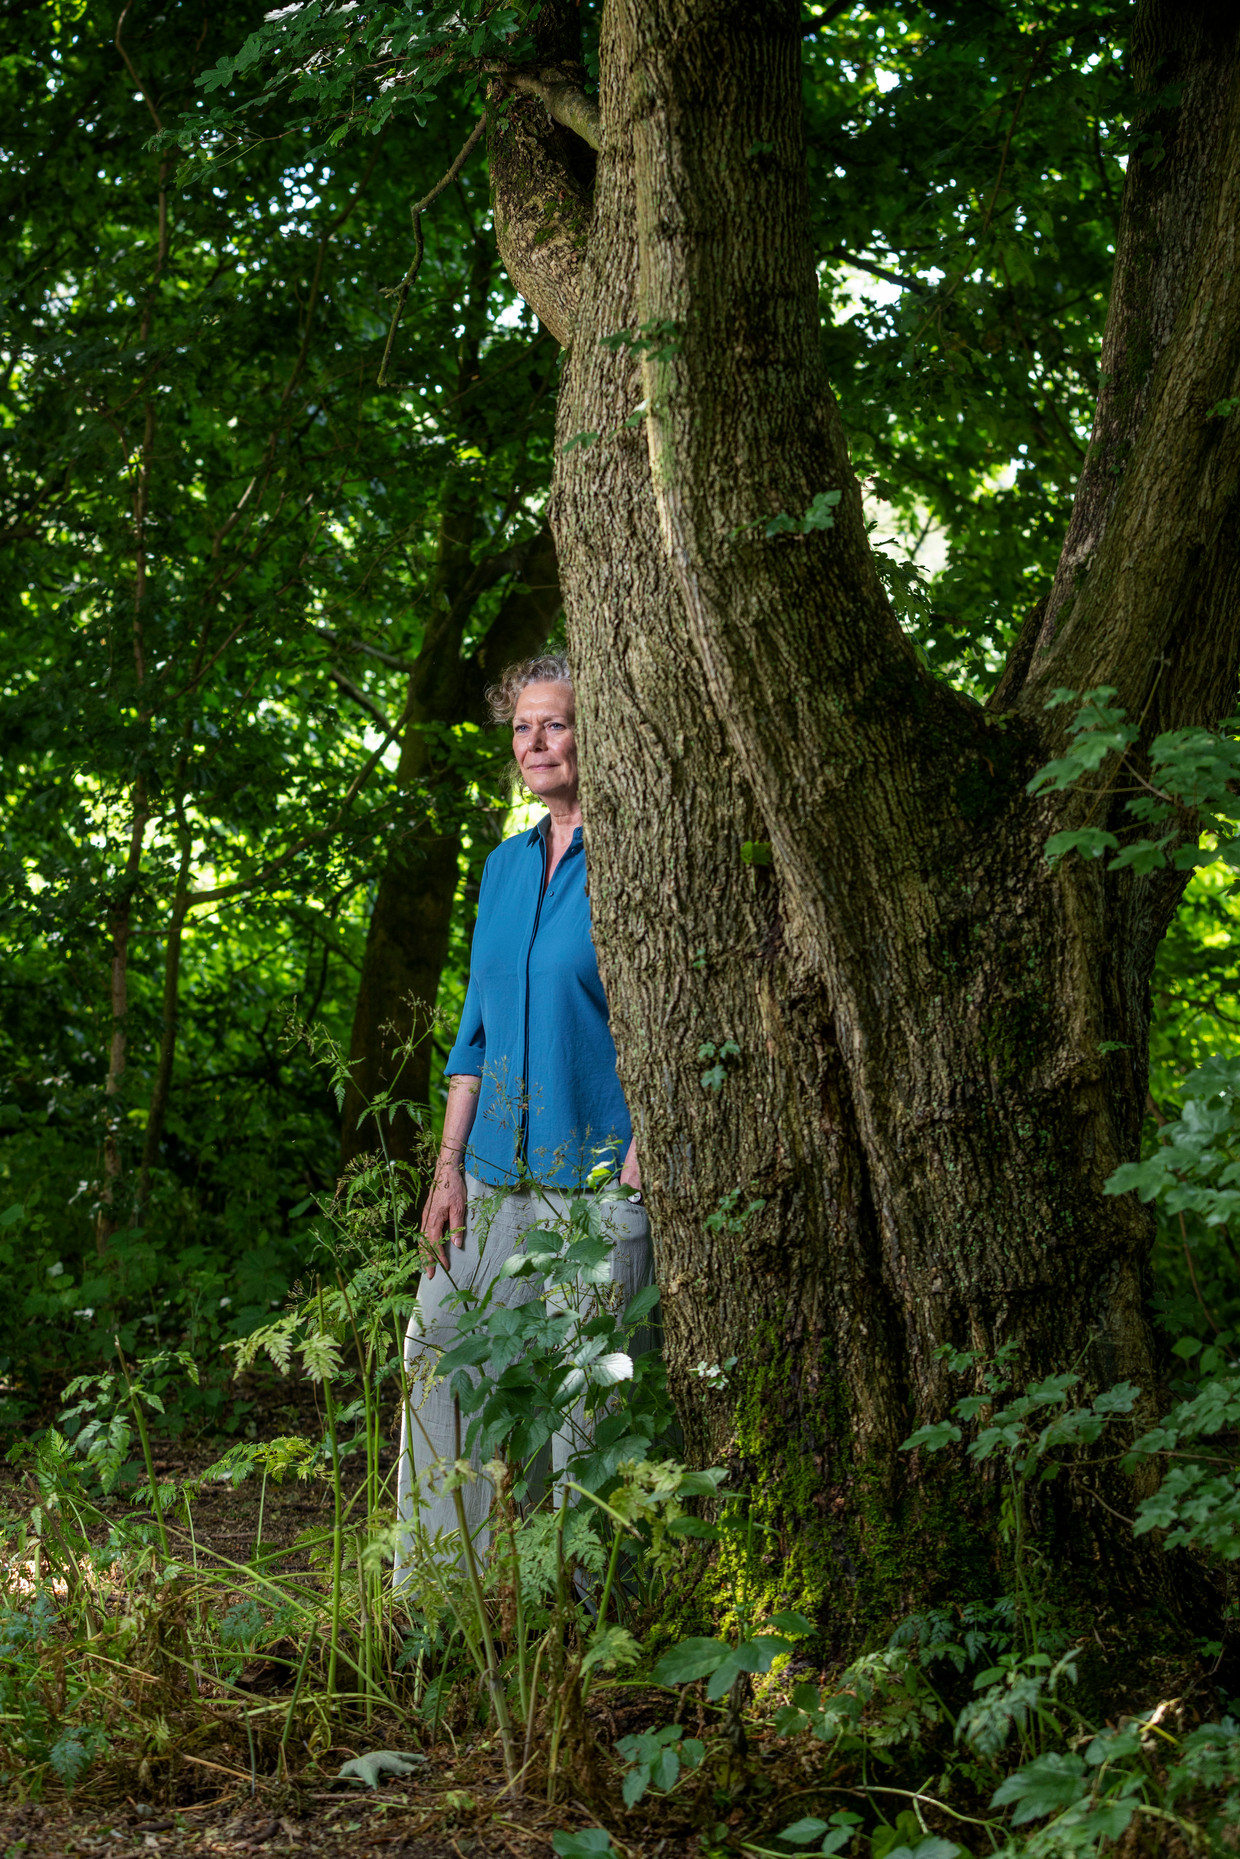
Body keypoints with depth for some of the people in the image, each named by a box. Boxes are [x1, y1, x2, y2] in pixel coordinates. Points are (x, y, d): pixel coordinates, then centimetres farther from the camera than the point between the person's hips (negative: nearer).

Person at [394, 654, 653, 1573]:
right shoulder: (507, 864, 14)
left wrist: (638, 1165, -15)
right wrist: (451, 1166, 10)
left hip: (596, 1179, -7)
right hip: (496, 1177, 7)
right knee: (443, 1368, 5)